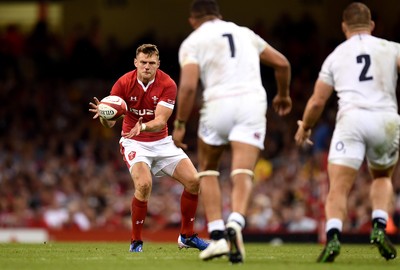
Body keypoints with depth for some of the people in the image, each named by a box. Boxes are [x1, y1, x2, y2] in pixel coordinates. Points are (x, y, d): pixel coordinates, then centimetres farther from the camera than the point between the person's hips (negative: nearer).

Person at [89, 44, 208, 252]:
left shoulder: (167, 84, -13)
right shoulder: (124, 83, -14)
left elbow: (160, 121, -23)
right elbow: (109, 123, -15)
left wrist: (142, 127, -43)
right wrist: (104, 115, -39)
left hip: (162, 142, 3)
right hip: (134, 143, -3)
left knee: (193, 181, -10)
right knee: (143, 184, -29)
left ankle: (187, 236, 11)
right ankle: (136, 241, -12)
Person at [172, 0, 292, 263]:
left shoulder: (193, 42, 8)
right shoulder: (244, 33, 22)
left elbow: (188, 86, -6)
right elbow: (282, 63, 25)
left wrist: (180, 125, 1)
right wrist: (283, 94, 41)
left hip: (219, 104, -2)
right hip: (253, 102, 2)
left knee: (208, 171, 18)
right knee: (243, 175, -6)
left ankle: (217, 236, 6)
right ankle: (235, 223, -35)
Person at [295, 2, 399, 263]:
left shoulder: (335, 56, 21)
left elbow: (317, 102, 20)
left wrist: (304, 128, 37)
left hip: (351, 118, -1)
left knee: (338, 189, -6)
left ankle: (333, 237, -30)